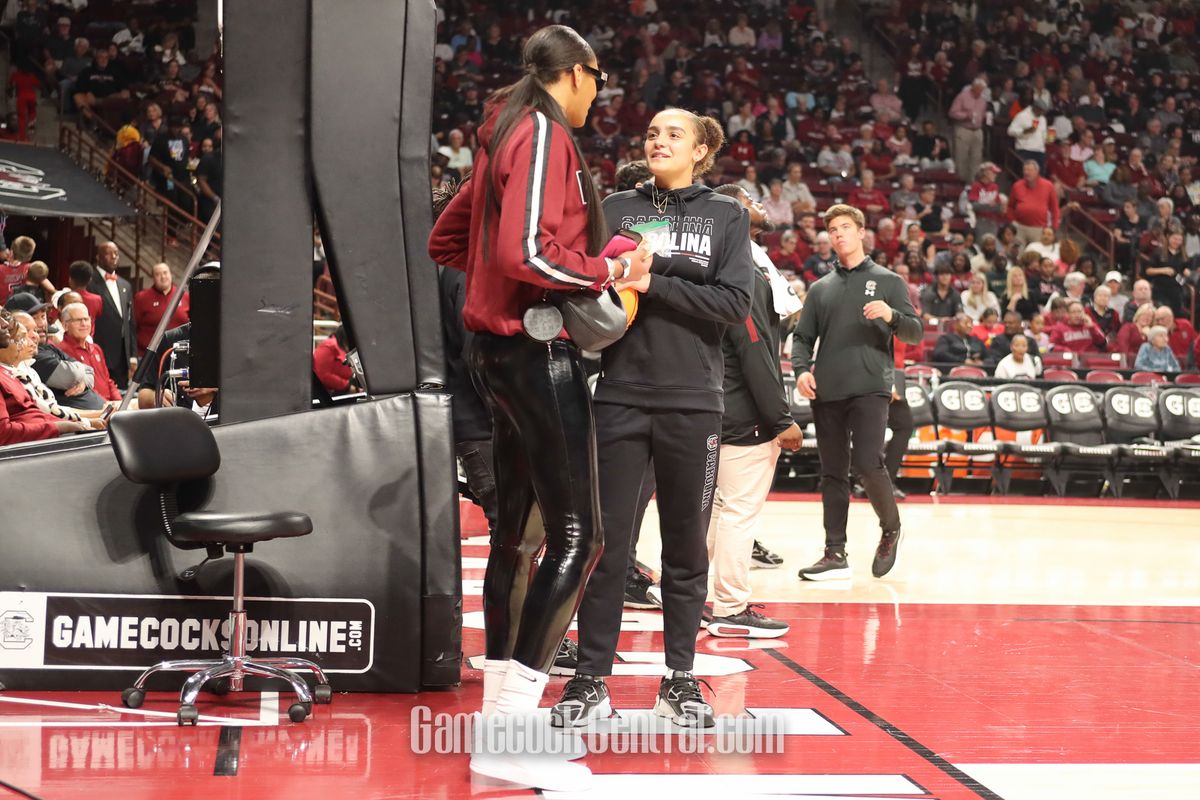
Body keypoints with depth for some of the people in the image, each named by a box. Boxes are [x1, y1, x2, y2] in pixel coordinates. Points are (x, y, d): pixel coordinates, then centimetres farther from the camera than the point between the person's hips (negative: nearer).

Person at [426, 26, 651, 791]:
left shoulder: (507, 134, 16)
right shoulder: (545, 134, -13)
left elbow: (446, 240, 24)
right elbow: (529, 252, -25)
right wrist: (608, 270, -13)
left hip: (505, 349, 10)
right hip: (540, 351, -10)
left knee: (516, 532, 13)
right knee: (577, 538, -9)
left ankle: (499, 716, 19)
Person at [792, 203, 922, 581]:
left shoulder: (888, 281, 10)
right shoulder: (820, 288, 18)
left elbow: (915, 333, 5)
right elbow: (803, 337, 15)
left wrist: (891, 316, -16)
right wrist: (801, 369, -5)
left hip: (870, 388, -4)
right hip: (827, 392, 4)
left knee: (868, 464, -16)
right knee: (833, 473, 4)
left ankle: (891, 528, 9)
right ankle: (835, 553, 8)